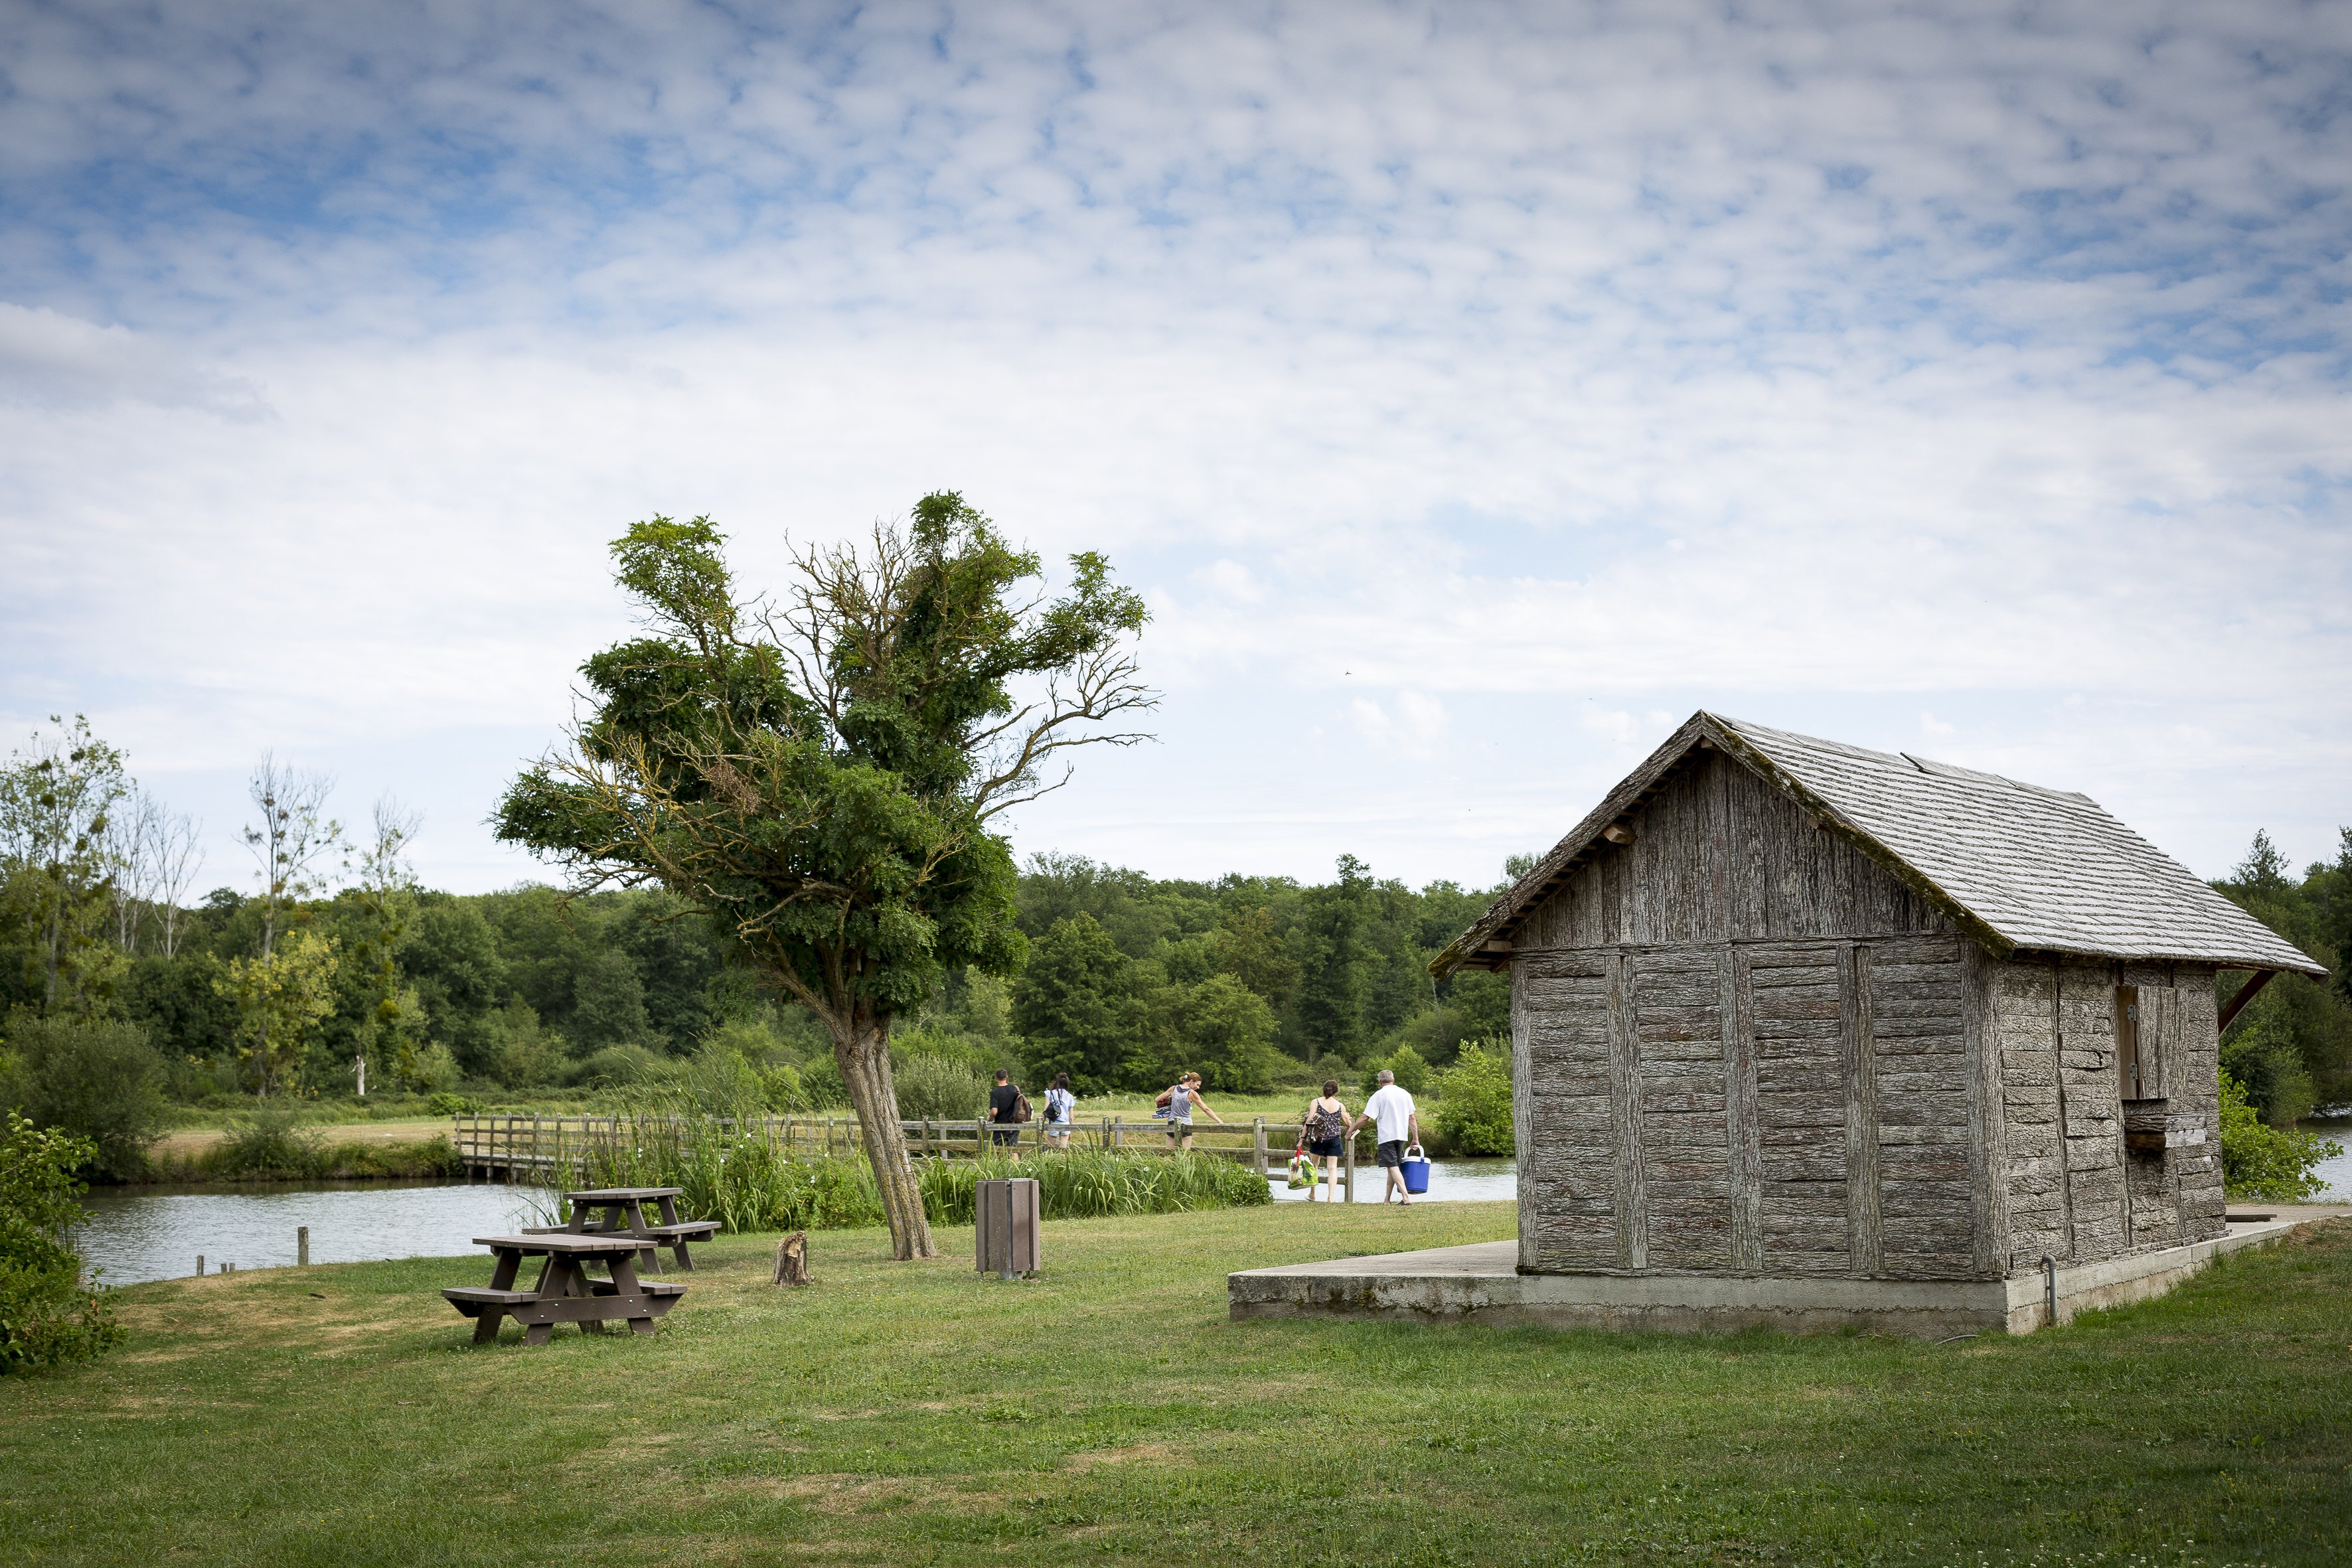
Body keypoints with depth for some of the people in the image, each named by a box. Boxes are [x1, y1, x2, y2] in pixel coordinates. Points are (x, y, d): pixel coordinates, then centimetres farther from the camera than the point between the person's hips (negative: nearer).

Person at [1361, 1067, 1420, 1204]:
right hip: (1402, 1136, 5)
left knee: (1393, 1168, -7)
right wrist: (1415, 1138, 13)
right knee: (1393, 1167, 14)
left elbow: (1365, 1117, -10)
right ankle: (1386, 1200, 19)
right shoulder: (1405, 1094, 9)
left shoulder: (1378, 1095, -5)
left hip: (1387, 1136, -5)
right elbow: (1412, 1118, 9)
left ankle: (1406, 1198, -21)